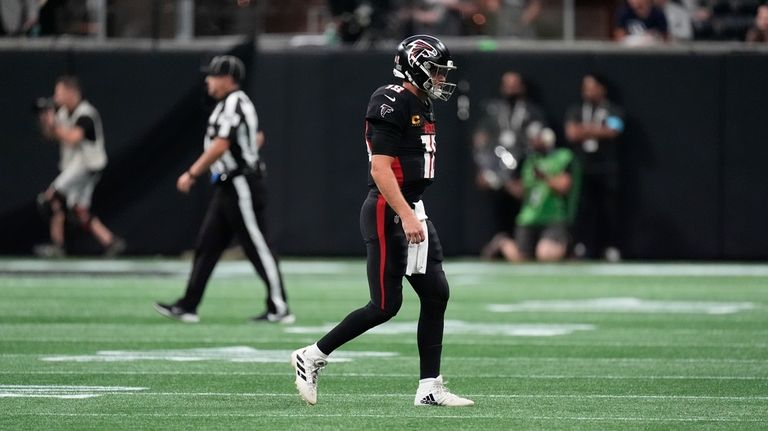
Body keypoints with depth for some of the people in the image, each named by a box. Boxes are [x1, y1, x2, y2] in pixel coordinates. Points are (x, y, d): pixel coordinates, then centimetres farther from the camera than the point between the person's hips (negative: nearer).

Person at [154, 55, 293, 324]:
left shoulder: (233, 105, -16)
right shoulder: (231, 104, 15)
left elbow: (220, 146, -22)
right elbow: (257, 139, 24)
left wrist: (192, 174, -19)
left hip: (241, 187, -10)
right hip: (227, 187, 10)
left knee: (257, 247, -7)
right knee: (207, 244, 8)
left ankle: (279, 309, -4)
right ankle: (188, 306, 9)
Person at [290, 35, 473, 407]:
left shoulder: (421, 106, 15)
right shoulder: (391, 105, -15)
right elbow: (381, 169, -22)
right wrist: (406, 217, -27)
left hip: (411, 211, 10)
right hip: (388, 213, -10)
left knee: (436, 295, 4)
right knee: (385, 305, -8)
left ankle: (430, 388, 7)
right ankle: (312, 357, 5)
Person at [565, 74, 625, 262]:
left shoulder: (613, 111, 5)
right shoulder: (576, 110, 14)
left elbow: (612, 131, -11)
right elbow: (572, 133, -1)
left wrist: (585, 129, -4)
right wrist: (599, 131, -4)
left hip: (606, 170, -2)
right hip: (582, 170, 2)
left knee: (609, 210, -4)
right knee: (583, 210, -1)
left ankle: (612, 251, -1)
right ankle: (583, 251, 2)